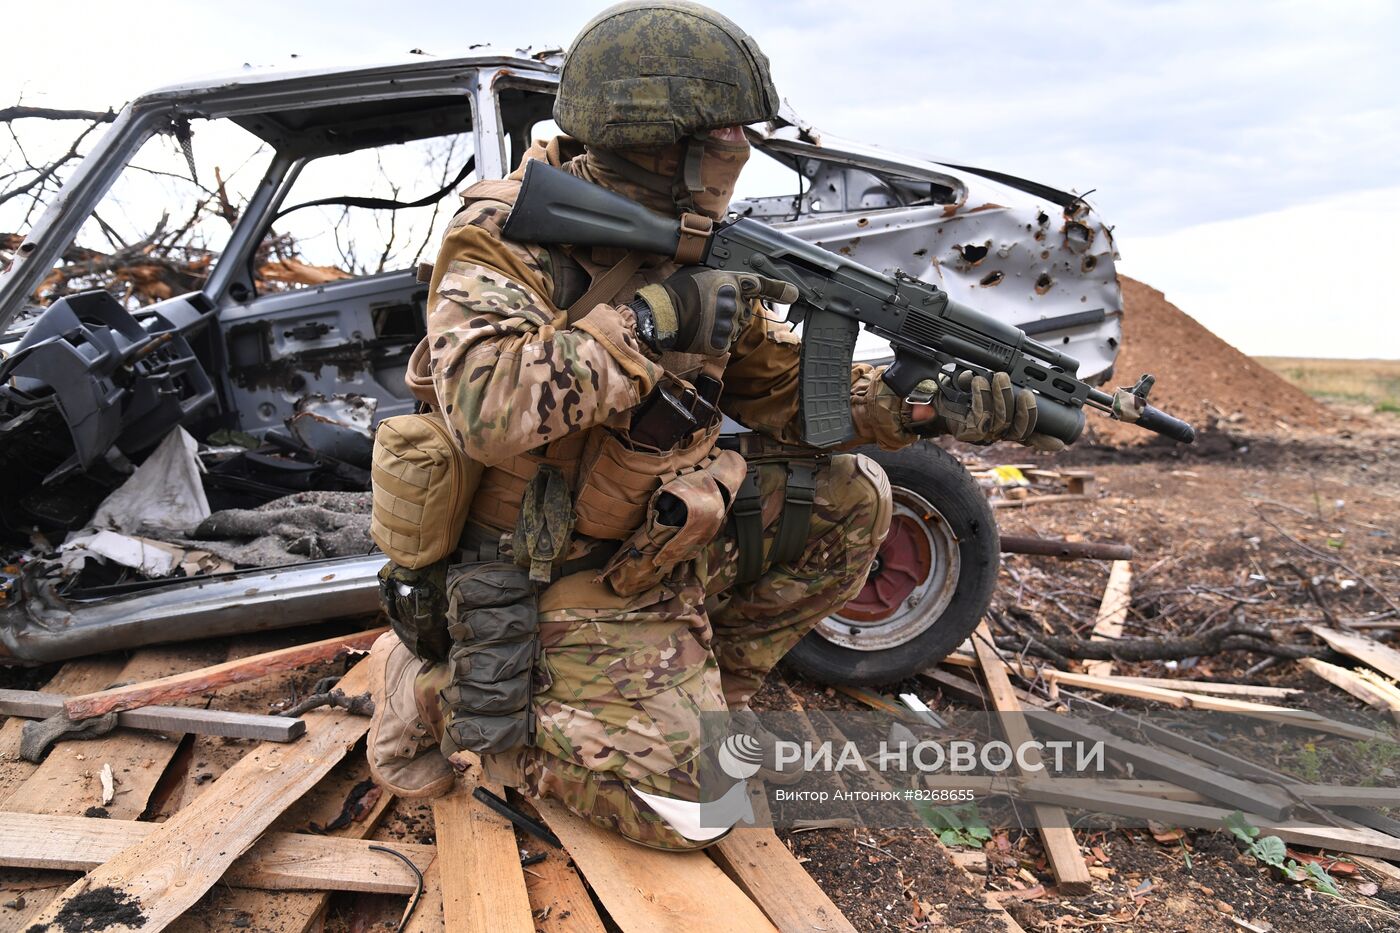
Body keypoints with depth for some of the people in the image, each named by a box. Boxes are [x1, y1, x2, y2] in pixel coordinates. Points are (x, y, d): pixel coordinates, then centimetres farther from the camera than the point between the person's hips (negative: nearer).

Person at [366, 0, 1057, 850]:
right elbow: (485, 410, -36)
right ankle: (440, 690, 3)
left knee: (849, 497, 2)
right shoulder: (507, 238, -19)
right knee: (688, 806, -14)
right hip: (582, 587, -7)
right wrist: (654, 320, -31)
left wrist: (923, 407, -7)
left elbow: (783, 389, 6)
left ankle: (703, 686, 13)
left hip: (669, 542, 8)